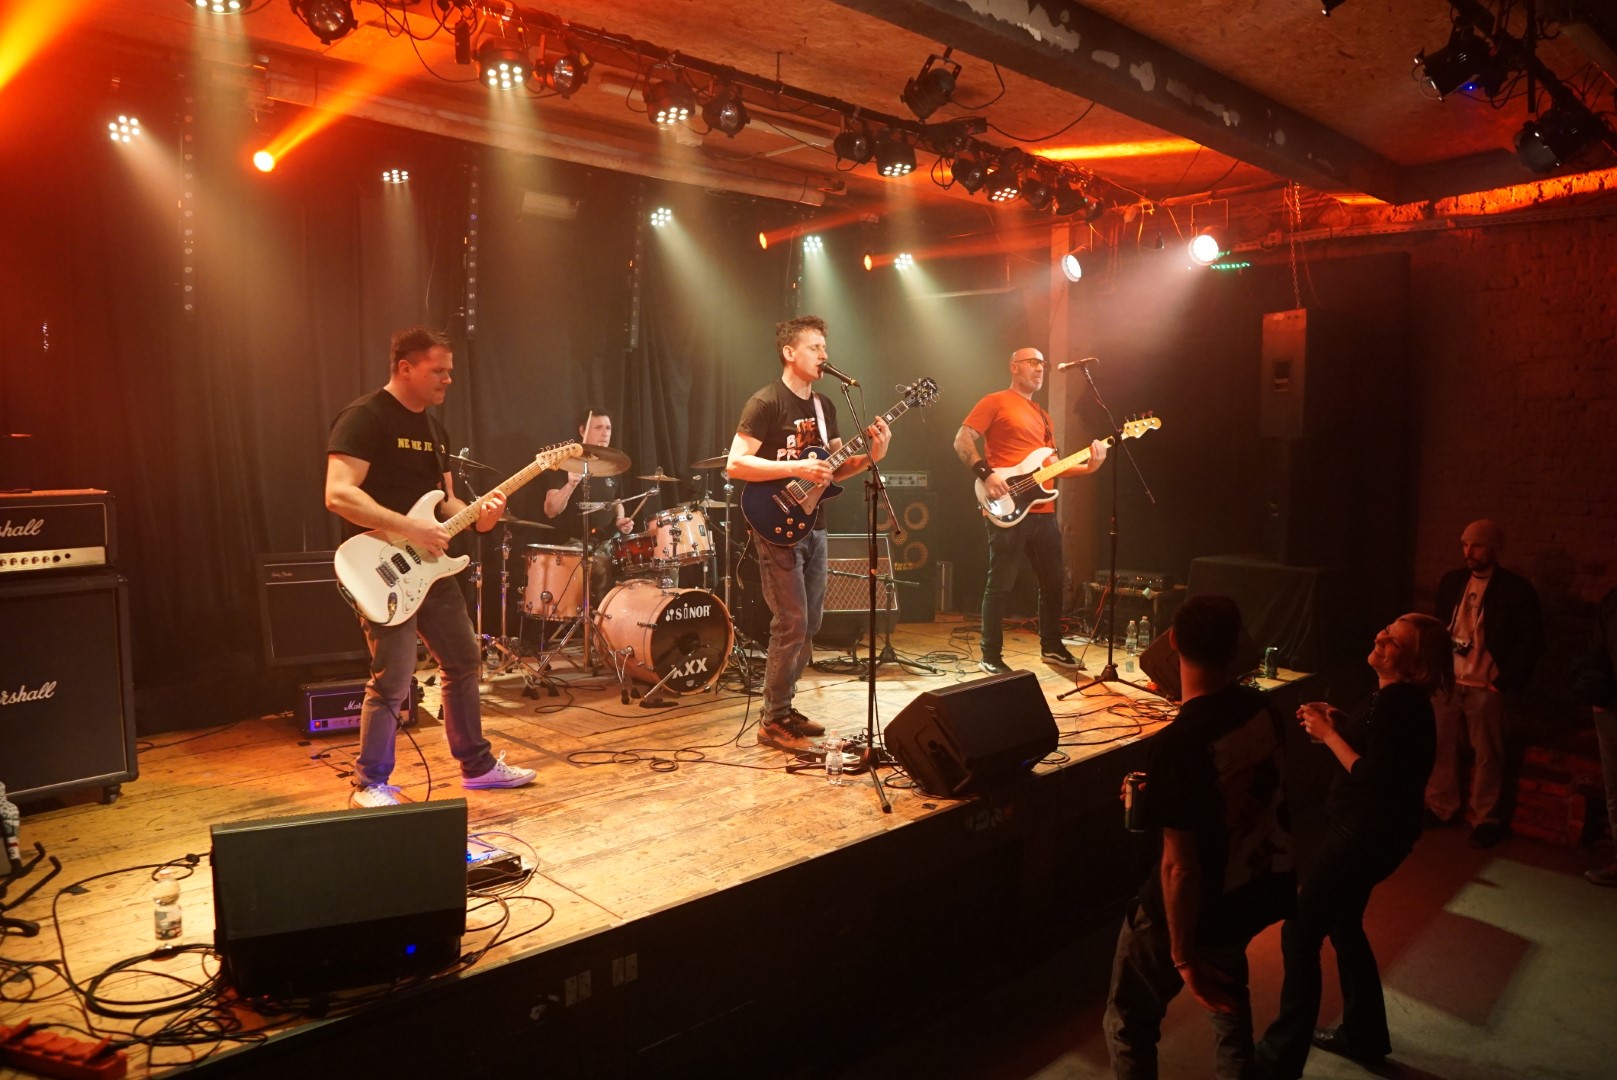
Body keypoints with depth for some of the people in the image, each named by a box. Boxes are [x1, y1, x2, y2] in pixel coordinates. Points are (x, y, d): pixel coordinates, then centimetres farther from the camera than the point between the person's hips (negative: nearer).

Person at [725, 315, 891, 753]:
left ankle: (784, 708, 23)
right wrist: (795, 468, -24)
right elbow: (735, 464, -19)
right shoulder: (766, 402, -11)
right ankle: (773, 722, 2)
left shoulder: (824, 405, 14)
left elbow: (833, 468, 16)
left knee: (810, 624, 11)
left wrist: (870, 457, -2)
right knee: (791, 626, -9)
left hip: (813, 527, 8)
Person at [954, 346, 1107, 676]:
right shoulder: (995, 402, -1)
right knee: (1000, 585, -4)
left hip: (1043, 511, 8)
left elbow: (1051, 465, 19)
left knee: (1054, 581, 14)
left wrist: (1088, 466, 4)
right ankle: (991, 656, 5)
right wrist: (986, 474, -20)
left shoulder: (1043, 416, 22)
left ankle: (1051, 646, 29)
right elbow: (962, 441, -9)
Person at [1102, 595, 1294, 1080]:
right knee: (1227, 983, 34)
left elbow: (1180, 864, -27)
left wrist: (1183, 955, -15)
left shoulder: (1180, 742, -31)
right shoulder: (1261, 708, -9)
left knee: (1129, 1020, 13)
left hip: (1199, 906, -7)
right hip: (1259, 886, 7)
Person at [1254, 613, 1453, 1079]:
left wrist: (1328, 734, -19)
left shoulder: (1399, 702, -25)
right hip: (1368, 828, 11)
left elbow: (1373, 777, -27)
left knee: (1300, 935, -3)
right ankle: (1364, 1035, 42)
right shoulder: (1400, 696, 5)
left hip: (1368, 834, -11)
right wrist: (1336, 720, 2)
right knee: (1342, 925, 24)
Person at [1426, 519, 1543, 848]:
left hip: (1485, 687, -4)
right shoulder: (1451, 581, 8)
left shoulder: (1516, 589, -6)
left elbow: (1532, 641, -5)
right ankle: (1441, 807, 24)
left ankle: (1486, 819, 17)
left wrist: (1506, 682, -10)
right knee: (1441, 746, 9)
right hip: (1446, 681, 4)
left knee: (1487, 755, 4)